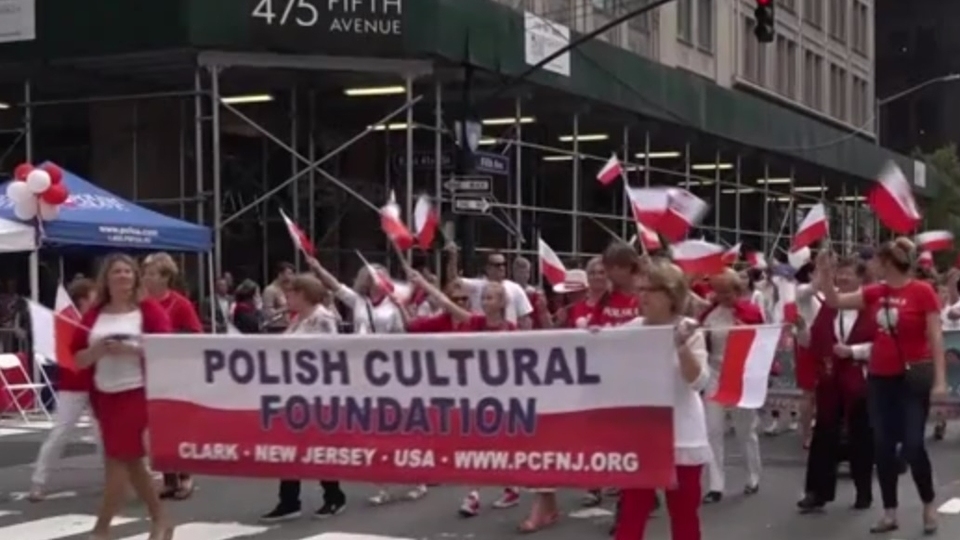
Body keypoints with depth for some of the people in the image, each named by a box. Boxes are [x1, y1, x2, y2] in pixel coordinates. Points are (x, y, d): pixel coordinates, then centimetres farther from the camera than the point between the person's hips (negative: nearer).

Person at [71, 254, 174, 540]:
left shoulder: (149, 309, -5)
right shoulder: (94, 314, 8)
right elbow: (78, 358, 8)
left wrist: (130, 349, -20)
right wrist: (97, 350, -12)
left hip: (137, 393, -6)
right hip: (104, 395, 6)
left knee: (118, 460, -6)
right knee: (131, 461, 12)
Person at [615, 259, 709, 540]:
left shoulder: (689, 330, -5)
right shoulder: (632, 329, 2)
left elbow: (699, 382, -15)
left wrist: (683, 346, -27)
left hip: (680, 437, -2)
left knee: (684, 514, 10)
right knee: (631, 513, 3)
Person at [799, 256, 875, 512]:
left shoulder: (872, 307, -8)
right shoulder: (828, 306, 10)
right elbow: (815, 339, 9)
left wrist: (852, 351, -19)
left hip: (860, 380, -4)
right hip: (830, 379, 4)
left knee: (860, 436, 7)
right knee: (824, 434, 3)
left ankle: (864, 492, 20)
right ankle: (817, 492, 5)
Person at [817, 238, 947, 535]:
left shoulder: (923, 291, -11)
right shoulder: (875, 292, 3)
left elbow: (935, 338, -10)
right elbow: (834, 301, 9)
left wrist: (940, 378, -14)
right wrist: (826, 272, -4)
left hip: (913, 376, -6)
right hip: (880, 377, 6)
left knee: (912, 444, -6)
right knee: (882, 446, 7)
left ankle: (929, 506, 16)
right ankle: (890, 513, 16)